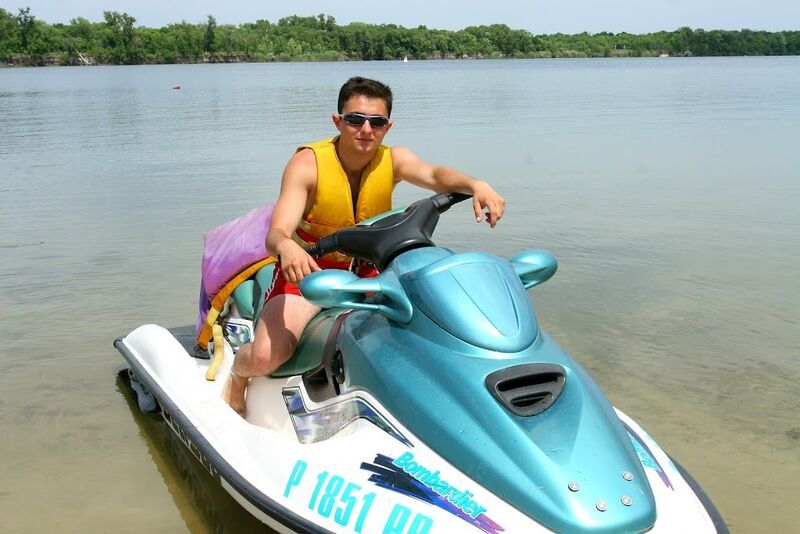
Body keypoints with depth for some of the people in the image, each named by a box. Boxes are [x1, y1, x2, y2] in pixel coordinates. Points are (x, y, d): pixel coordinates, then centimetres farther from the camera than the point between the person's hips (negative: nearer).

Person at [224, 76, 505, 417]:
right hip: (307, 270, -4)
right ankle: (236, 376, 15)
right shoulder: (307, 164, -19)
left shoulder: (392, 160, -9)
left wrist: (475, 185, -52)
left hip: (367, 271, 4)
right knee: (265, 357, -24)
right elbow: (276, 234, -29)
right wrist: (286, 246, -55)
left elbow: (435, 175, -30)